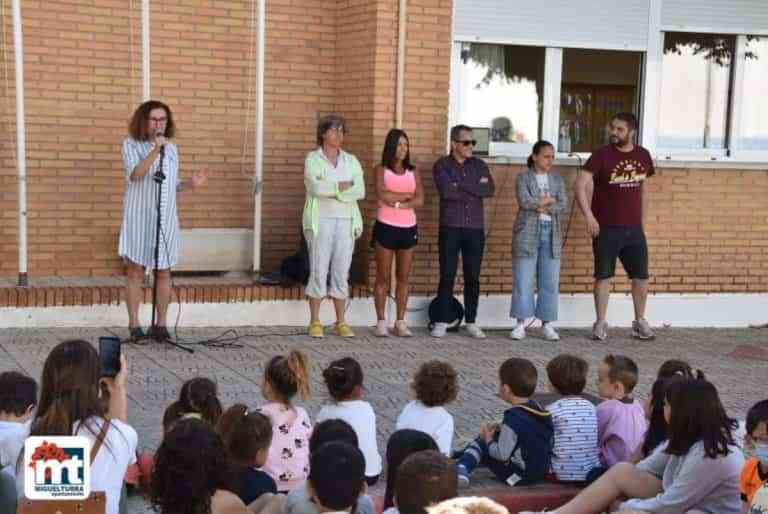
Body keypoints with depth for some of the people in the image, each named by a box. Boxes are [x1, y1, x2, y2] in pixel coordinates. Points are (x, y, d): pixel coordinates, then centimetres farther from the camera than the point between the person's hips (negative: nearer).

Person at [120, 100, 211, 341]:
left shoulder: (171, 148, 12)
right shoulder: (131, 144, -1)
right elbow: (135, 174, -17)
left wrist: (191, 183, -2)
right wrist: (155, 150, -25)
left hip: (166, 217, 4)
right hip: (139, 216, -4)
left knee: (164, 272, 4)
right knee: (136, 271, 0)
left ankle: (161, 325, 11)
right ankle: (134, 325, 5)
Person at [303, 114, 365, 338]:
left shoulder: (351, 161, 12)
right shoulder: (313, 158, 2)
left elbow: (360, 191, -1)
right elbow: (316, 187, -15)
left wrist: (330, 190, -10)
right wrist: (344, 186, -8)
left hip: (345, 221, 3)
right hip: (321, 220, -3)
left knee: (341, 272, 4)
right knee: (318, 271, -4)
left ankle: (341, 323, 9)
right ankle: (315, 323, 3)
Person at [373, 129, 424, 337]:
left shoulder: (413, 173, 10)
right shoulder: (381, 170, 3)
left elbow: (419, 201, -2)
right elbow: (382, 195, -14)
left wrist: (398, 203, -14)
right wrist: (407, 195, -7)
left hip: (408, 228, 3)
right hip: (386, 227, -3)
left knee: (403, 277, 4)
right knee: (383, 277, -1)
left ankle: (401, 322, 7)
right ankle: (381, 322, 3)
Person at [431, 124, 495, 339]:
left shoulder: (479, 165, 10)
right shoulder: (442, 165, 2)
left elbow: (490, 189, -6)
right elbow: (446, 191, -16)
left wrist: (462, 186, -11)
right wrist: (475, 189, -7)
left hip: (475, 229, 3)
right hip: (450, 228, -3)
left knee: (473, 277, 5)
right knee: (447, 276, -2)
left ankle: (471, 322, 13)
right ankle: (442, 322, 5)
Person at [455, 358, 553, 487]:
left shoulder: (513, 417, -26)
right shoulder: (537, 408, -1)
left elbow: (502, 454, -22)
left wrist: (488, 439, -5)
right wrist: (500, 429, 8)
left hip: (519, 476, -8)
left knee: (480, 444, 5)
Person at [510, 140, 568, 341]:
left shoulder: (557, 178, 13)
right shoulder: (523, 177, 2)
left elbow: (563, 204, 1)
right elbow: (525, 202, -13)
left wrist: (544, 208, -13)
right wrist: (549, 200, -6)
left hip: (551, 234, 3)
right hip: (528, 233, -3)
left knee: (550, 282, 2)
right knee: (524, 280, -4)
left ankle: (547, 325, 10)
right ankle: (520, 325, 1)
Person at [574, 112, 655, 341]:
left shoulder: (643, 155, 4)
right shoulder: (602, 155, -9)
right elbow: (580, 184, -14)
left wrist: (639, 215, 15)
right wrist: (589, 216, -21)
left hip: (634, 228, 4)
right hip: (606, 228, -4)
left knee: (641, 276, 7)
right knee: (603, 276, 1)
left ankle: (640, 322, 22)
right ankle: (601, 323, 10)